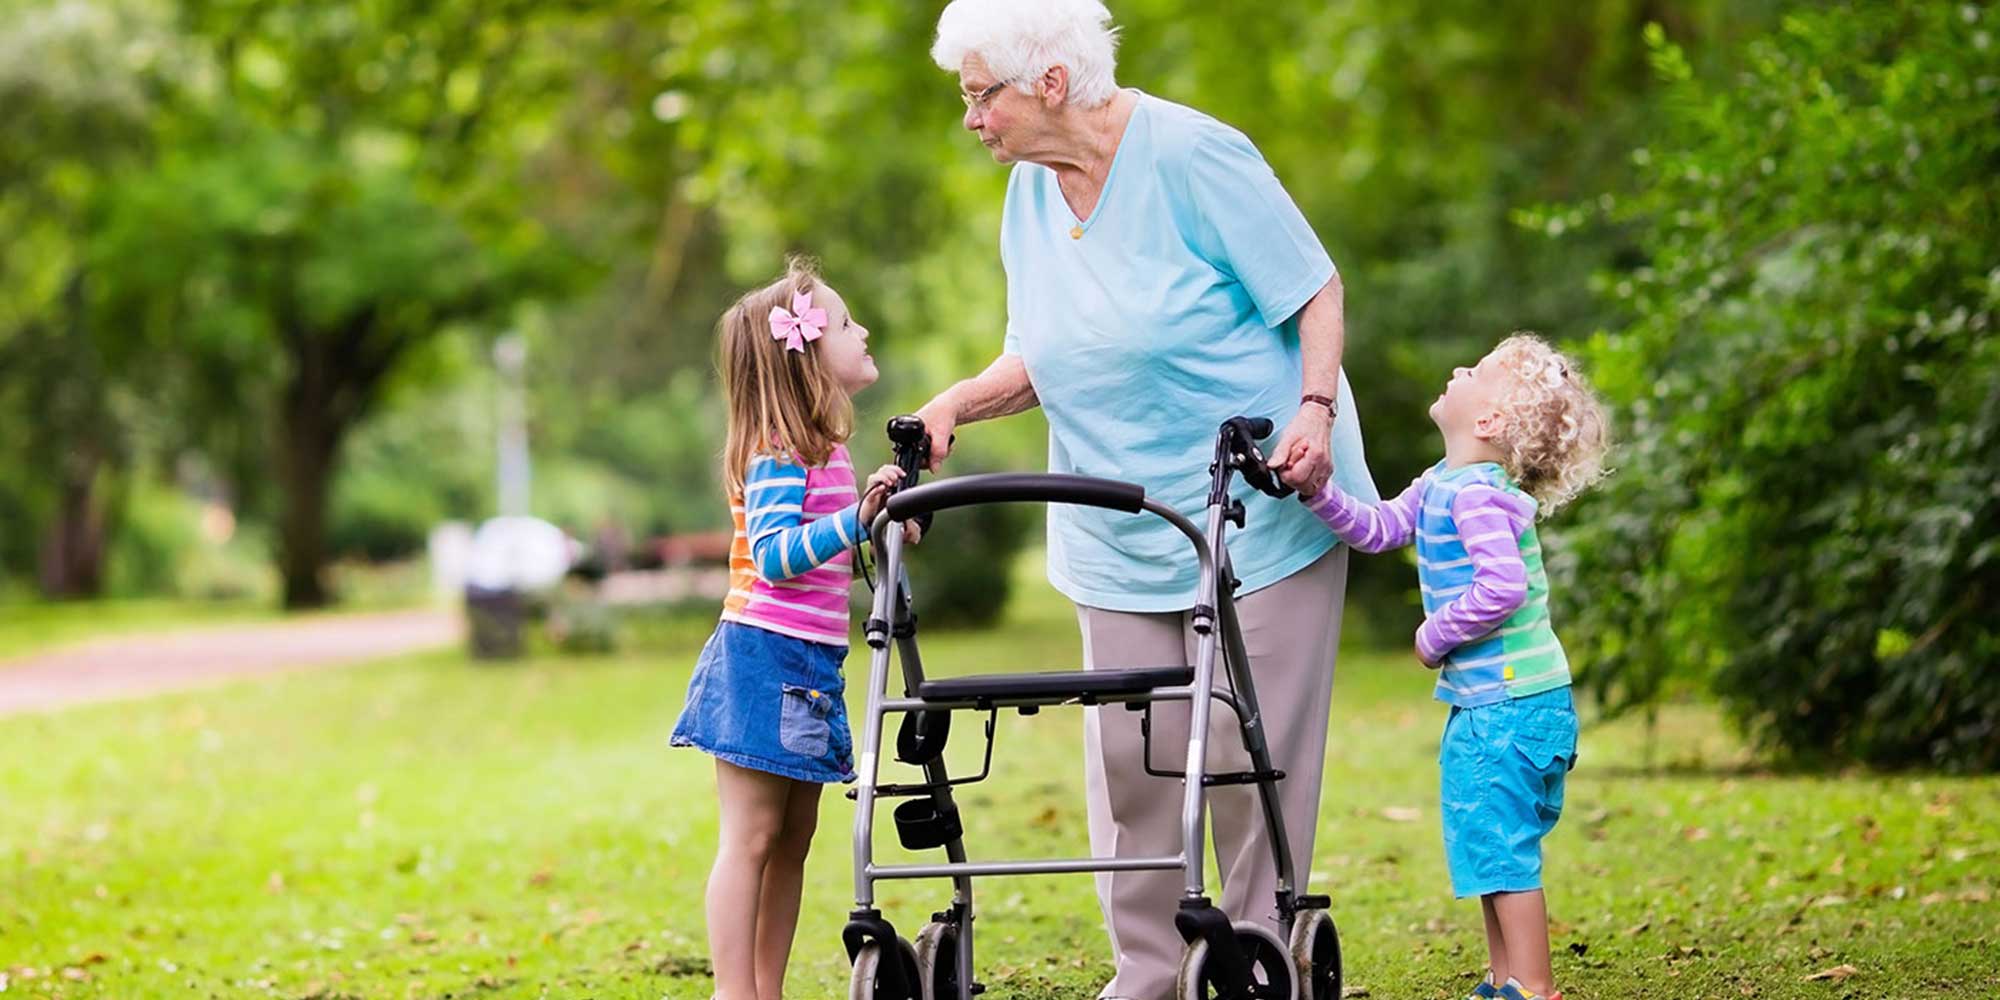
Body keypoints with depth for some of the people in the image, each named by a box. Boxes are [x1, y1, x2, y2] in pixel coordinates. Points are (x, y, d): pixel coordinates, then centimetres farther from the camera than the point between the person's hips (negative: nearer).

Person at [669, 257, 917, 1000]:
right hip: (764, 661, -10)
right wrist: (855, 519, -31)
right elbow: (774, 554, -25)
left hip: (807, 666, 10)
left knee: (793, 840, 11)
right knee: (750, 839, -7)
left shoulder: (825, 452, 17)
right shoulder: (778, 456, -14)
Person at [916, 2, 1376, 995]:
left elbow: (1314, 290, -9)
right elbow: (1037, 361, 15)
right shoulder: (1028, 196, 7)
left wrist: (1315, 411, -22)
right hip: (1116, 529, 6)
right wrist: (953, 406, -3)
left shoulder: (1190, 154, -13)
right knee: (1127, 753, 2)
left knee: (1247, 746, -3)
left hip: (1254, 510, -6)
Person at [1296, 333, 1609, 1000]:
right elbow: (1378, 529, 11)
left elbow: (1502, 588, -29)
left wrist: (1434, 638, -16)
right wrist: (1319, 492, -5)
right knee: (1489, 845, 18)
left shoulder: (1476, 496, -20)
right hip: (1485, 701, 10)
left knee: (1499, 846, -6)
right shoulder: (1441, 485, 10)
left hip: (1513, 706, -10)